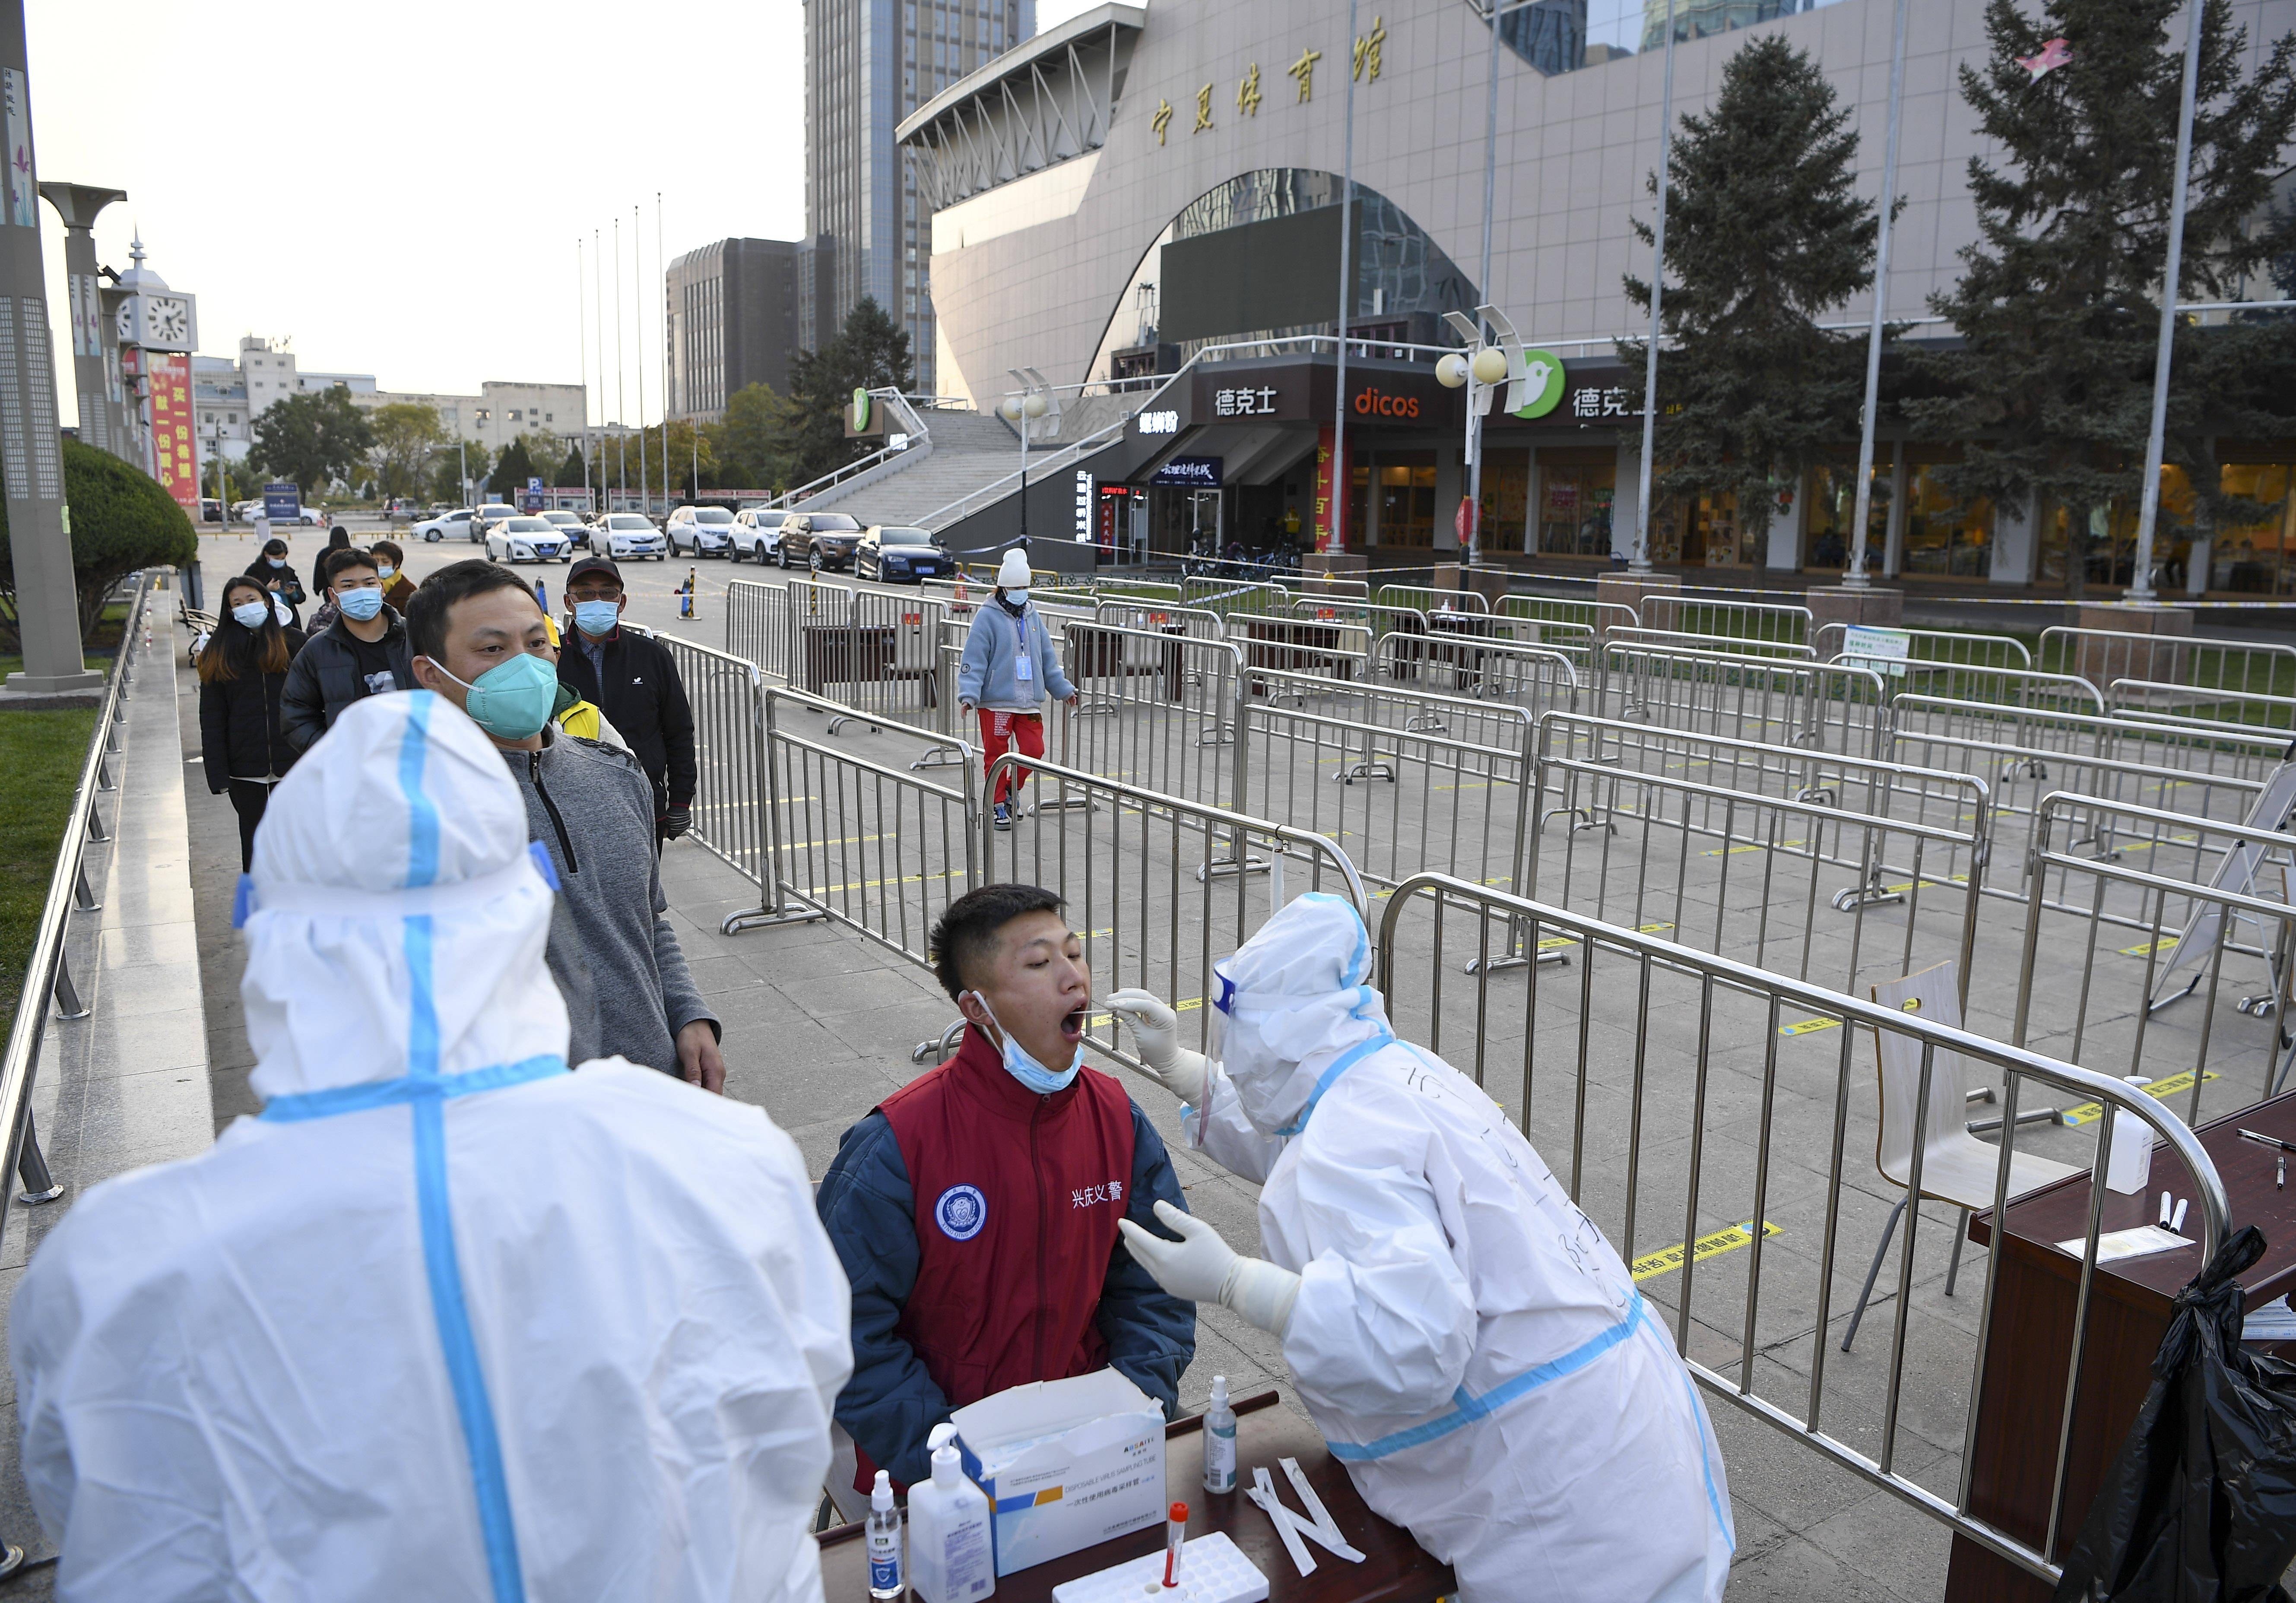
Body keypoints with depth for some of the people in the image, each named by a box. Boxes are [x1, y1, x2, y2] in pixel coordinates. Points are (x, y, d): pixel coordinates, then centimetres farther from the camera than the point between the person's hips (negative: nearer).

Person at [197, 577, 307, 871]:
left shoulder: (295, 643, 1)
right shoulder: (218, 654, 6)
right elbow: (211, 719, 5)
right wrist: (218, 775, -2)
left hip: (294, 762, -1)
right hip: (245, 768, 1)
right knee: (253, 839, 9)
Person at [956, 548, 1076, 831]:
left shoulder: (1032, 617, 13)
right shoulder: (988, 617, -5)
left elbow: (1048, 658, 22)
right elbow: (974, 659, -10)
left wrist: (1063, 689, 24)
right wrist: (969, 694, -19)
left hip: (1030, 702, 5)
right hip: (995, 701, -5)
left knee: (1034, 749, -1)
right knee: (997, 754, 2)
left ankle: (1012, 789, 23)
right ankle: (998, 805, 16)